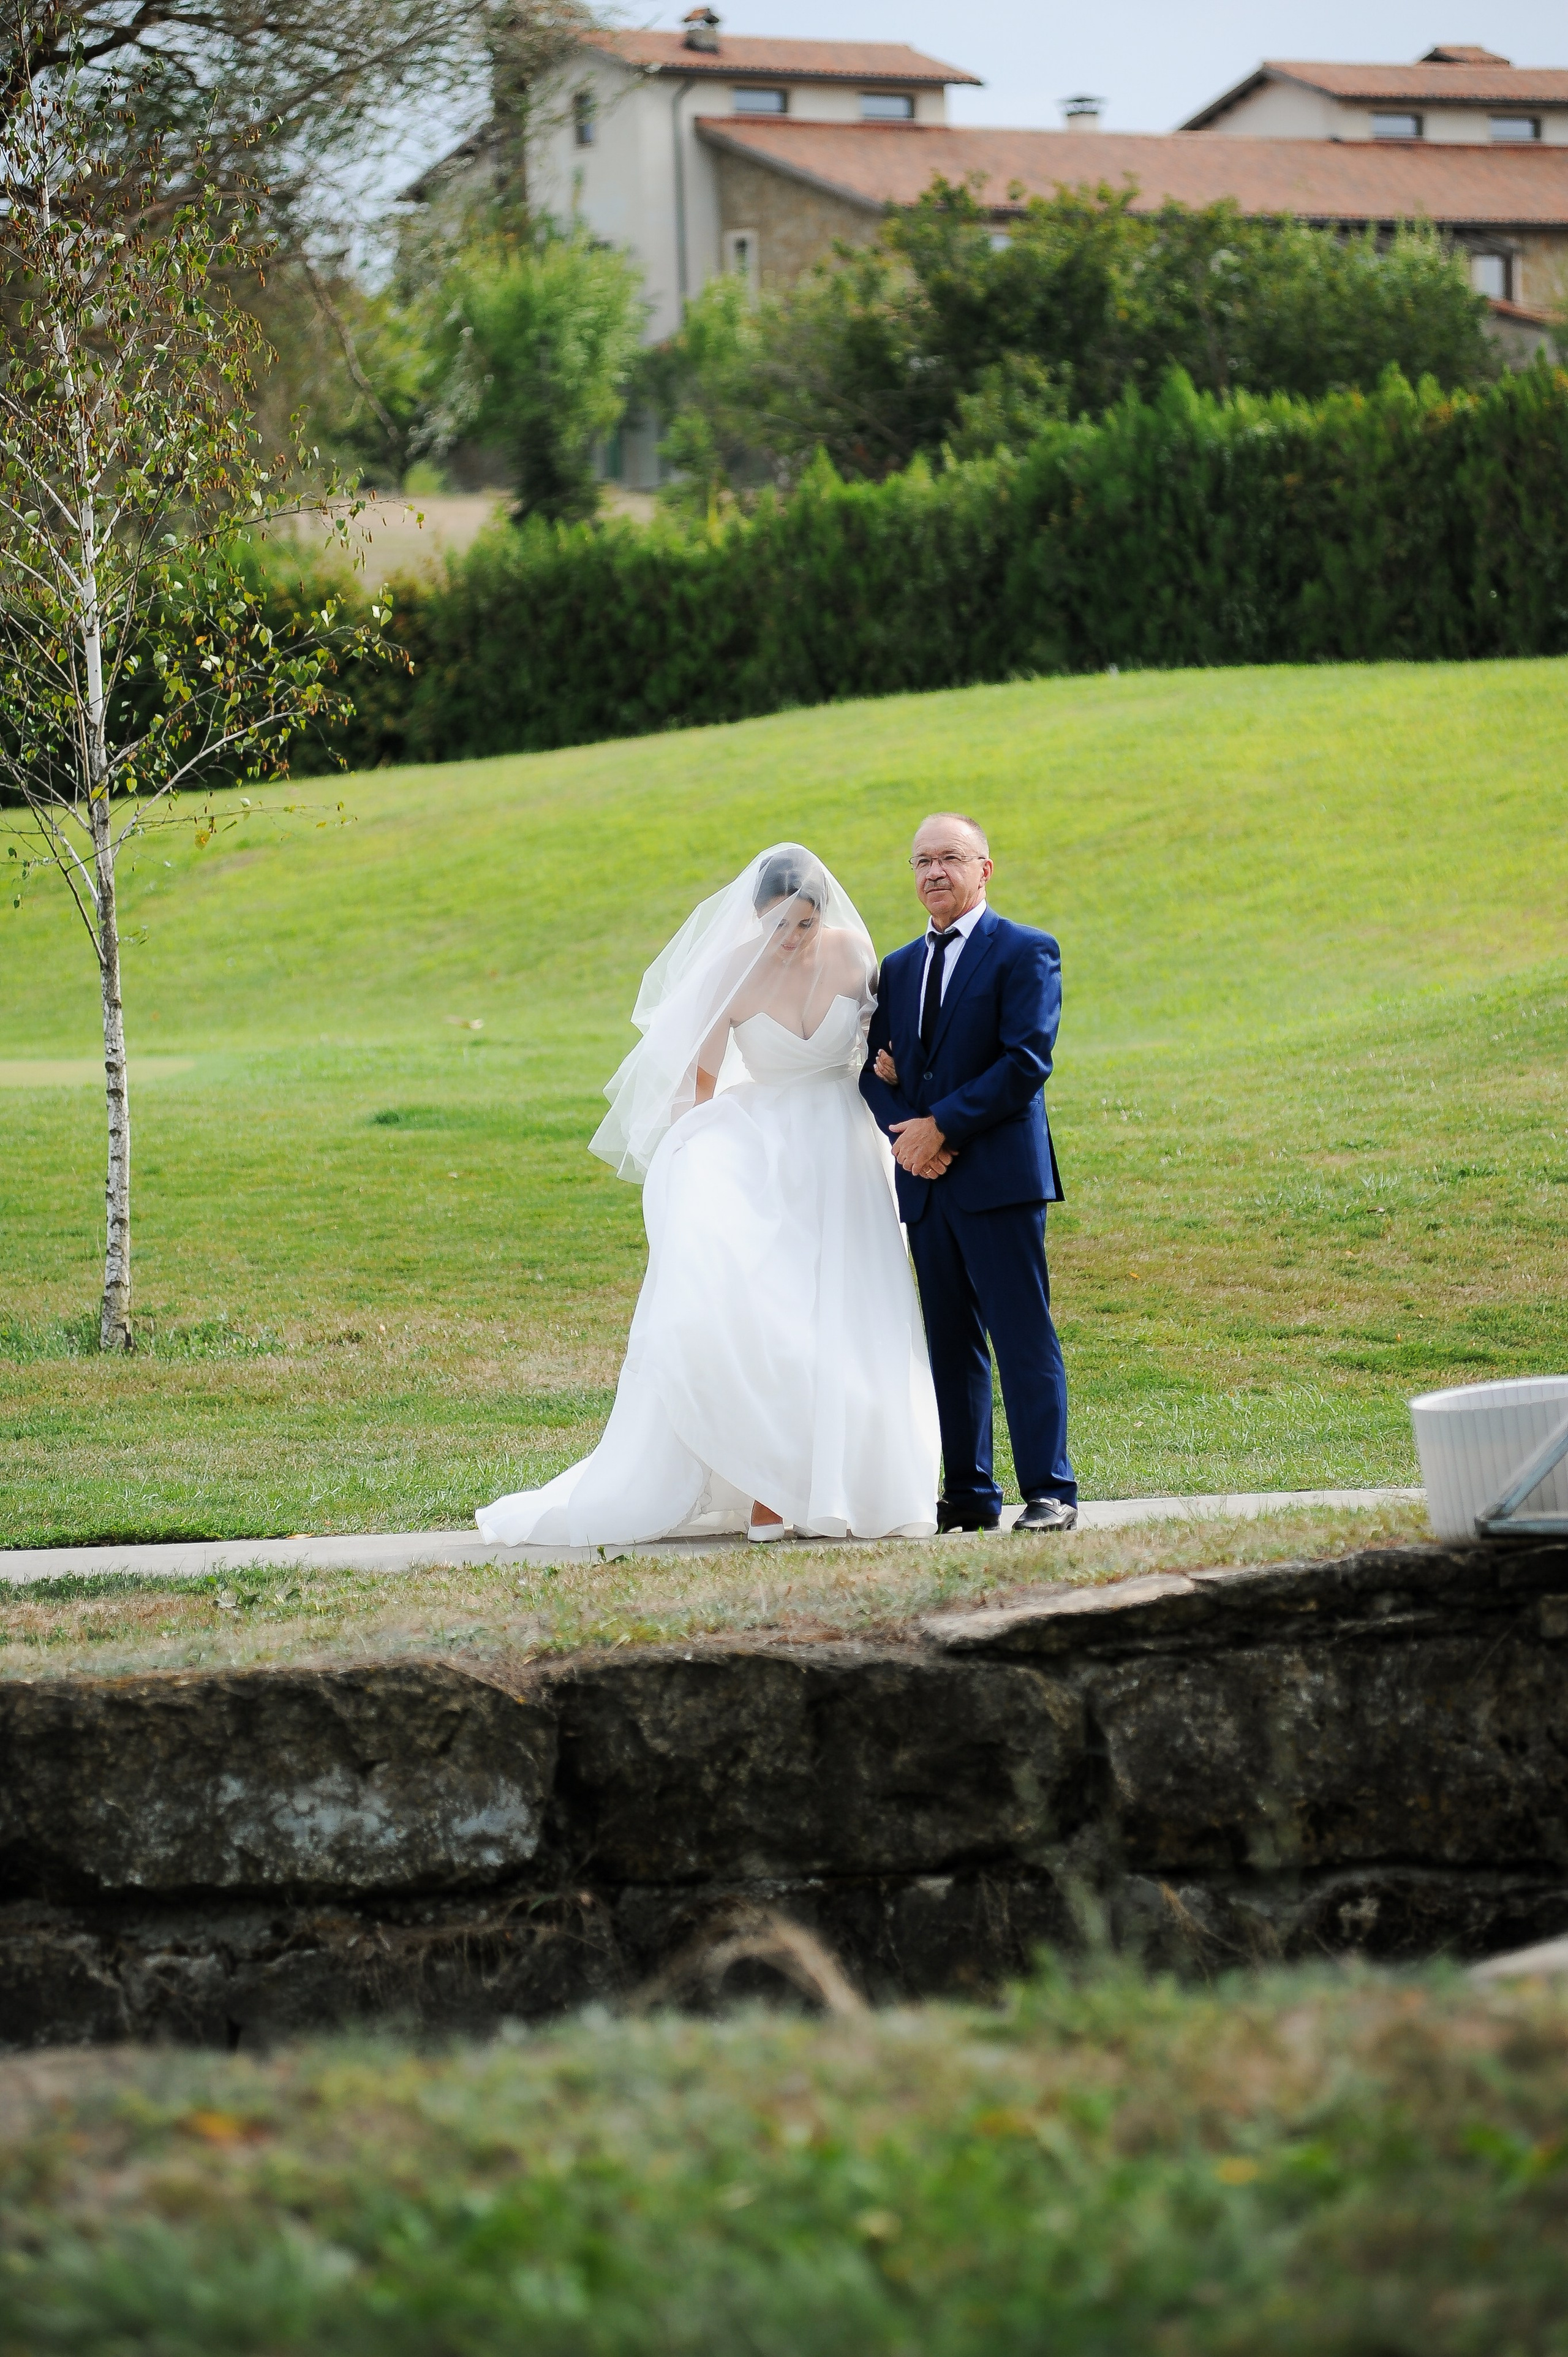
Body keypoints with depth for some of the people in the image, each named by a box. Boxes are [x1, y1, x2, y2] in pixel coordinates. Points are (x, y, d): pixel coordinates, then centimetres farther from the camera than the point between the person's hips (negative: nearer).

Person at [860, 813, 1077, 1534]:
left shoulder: (1024, 953, -1)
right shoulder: (899, 969, 19)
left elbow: (1026, 1063, -12)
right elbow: (876, 1072, 14)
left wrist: (942, 1126, -14)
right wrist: (905, 1133, -7)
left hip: (999, 1176, -6)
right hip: (926, 1182, 6)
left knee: (1023, 1338, -7)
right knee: (952, 1345, 7)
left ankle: (1050, 1493, -5)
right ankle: (968, 1495, 11)